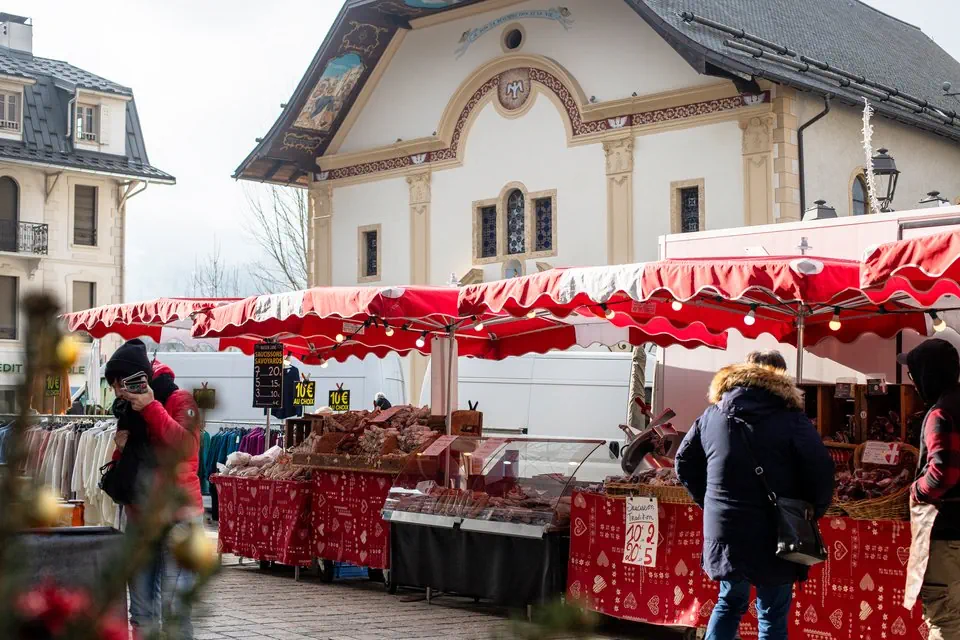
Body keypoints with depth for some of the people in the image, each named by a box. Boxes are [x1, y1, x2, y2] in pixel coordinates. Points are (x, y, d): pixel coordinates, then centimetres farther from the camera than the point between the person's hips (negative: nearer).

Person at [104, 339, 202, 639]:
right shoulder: (128, 408, 11)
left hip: (178, 513, -7)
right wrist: (121, 448, -2)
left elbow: (185, 447, -26)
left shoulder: (180, 401, -9)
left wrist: (151, 407, -24)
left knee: (174, 603, -9)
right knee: (141, 606, 10)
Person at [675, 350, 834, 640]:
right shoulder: (791, 419, -8)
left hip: (723, 533, 4)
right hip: (773, 537, -4)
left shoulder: (711, 415, 6)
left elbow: (685, 464, 13)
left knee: (729, 603, 23)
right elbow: (821, 473, -12)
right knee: (772, 616, 8)